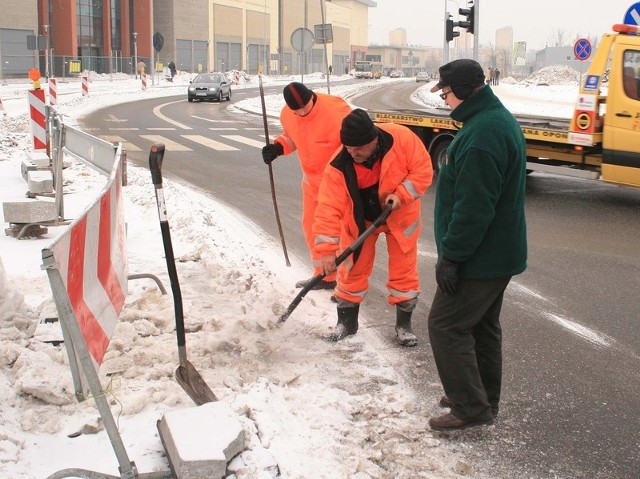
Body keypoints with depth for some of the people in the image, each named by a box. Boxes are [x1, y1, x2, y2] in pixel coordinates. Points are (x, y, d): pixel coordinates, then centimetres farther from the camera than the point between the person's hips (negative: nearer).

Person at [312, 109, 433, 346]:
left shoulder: (401, 138, -30)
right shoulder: (339, 166, -28)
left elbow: (423, 169, -18)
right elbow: (329, 208, -29)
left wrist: (401, 194, -30)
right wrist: (327, 249, -35)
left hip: (400, 215, 0)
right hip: (360, 219, 0)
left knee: (404, 271, 6)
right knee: (352, 269, 7)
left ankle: (404, 324, 23)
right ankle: (347, 321, 26)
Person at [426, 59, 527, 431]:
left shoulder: (482, 134, -25)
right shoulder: (500, 119, 11)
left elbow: (473, 207, -28)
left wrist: (452, 254, -21)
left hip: (480, 257, -10)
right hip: (499, 252, 10)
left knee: (447, 325, -2)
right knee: (482, 326, 19)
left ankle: (470, 407, 4)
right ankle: (484, 400, 31)